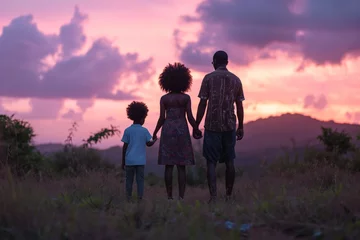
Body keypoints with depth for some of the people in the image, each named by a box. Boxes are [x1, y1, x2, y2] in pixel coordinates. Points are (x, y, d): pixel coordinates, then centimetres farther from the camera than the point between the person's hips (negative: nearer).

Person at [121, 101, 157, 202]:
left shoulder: (127, 130, 0)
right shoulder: (144, 130, 0)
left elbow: (125, 147, 0)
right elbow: (149, 144, 4)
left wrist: (123, 161, 6)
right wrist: (155, 140, 26)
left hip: (129, 160, 0)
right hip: (140, 160, 0)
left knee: (129, 180, 6)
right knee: (140, 180, 4)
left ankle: (129, 200, 4)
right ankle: (140, 198, -1)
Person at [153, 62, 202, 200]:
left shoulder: (164, 98, 0)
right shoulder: (186, 98, -1)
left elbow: (162, 118, -2)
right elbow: (190, 117, -5)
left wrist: (155, 132, 12)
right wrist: (196, 130, 9)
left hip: (168, 131, 0)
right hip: (182, 131, 0)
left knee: (169, 166, 3)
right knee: (181, 166, 1)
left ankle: (170, 197, 0)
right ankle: (181, 197, -5)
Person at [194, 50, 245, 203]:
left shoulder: (209, 78, -1)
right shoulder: (236, 80, 8)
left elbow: (202, 104, -4)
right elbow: (239, 106, 9)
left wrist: (196, 126, 1)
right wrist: (241, 127, 17)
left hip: (212, 126, -3)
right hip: (230, 126, 3)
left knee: (211, 162, -2)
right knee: (229, 161, 12)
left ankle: (213, 196, -13)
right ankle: (228, 196, 14)